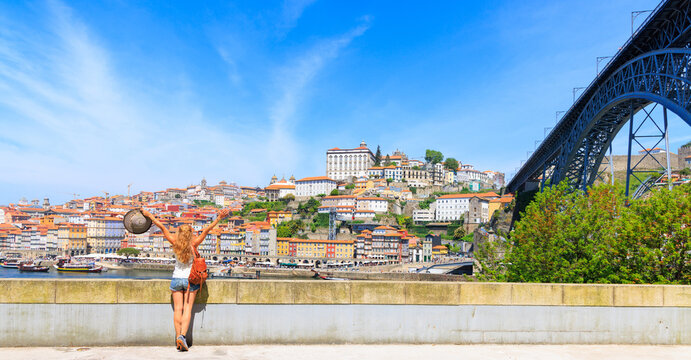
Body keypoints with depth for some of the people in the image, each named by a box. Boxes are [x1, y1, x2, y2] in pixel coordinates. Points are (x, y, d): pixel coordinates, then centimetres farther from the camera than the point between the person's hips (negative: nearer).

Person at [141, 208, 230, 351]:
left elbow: (162, 227, -5)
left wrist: (148, 215, 1)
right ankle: (182, 335, -14)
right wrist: (219, 218, -22)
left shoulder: (175, 243, -9)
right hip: (190, 279, -2)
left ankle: (178, 338, 8)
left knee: (178, 309, 7)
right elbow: (206, 230, -19)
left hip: (176, 279, 2)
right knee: (187, 308, 0)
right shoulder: (194, 244, -14)